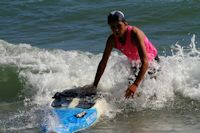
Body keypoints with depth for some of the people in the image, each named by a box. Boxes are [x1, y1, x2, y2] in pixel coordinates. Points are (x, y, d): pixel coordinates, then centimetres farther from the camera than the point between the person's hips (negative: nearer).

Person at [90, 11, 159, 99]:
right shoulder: (112, 40, -20)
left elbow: (145, 62, -44)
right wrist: (95, 85, -13)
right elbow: (103, 63, -10)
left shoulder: (135, 34, -37)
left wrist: (136, 84, -54)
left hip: (151, 61, -5)